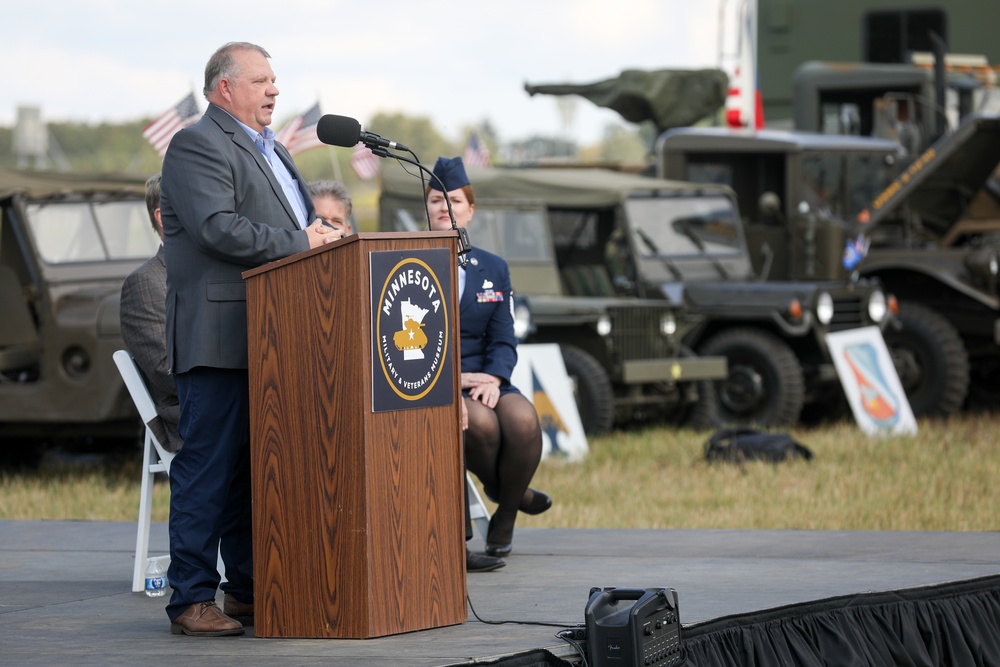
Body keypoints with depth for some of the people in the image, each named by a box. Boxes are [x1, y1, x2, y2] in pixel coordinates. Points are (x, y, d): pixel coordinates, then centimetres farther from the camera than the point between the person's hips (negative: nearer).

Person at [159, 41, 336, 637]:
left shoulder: (271, 150, 24)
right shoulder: (197, 146, -7)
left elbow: (304, 224, 28)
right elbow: (218, 229, -19)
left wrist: (323, 240, 6)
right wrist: (298, 242, -15)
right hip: (220, 338, -9)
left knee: (256, 469, 11)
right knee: (210, 468, -9)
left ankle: (250, 588, 17)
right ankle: (191, 600, -7)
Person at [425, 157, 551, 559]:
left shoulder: (493, 269, 16)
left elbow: (504, 340, 8)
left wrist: (493, 378, -14)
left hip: (485, 380, 3)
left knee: (523, 419, -29)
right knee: (479, 422, -35)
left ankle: (506, 515, -6)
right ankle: (502, 489, -2)